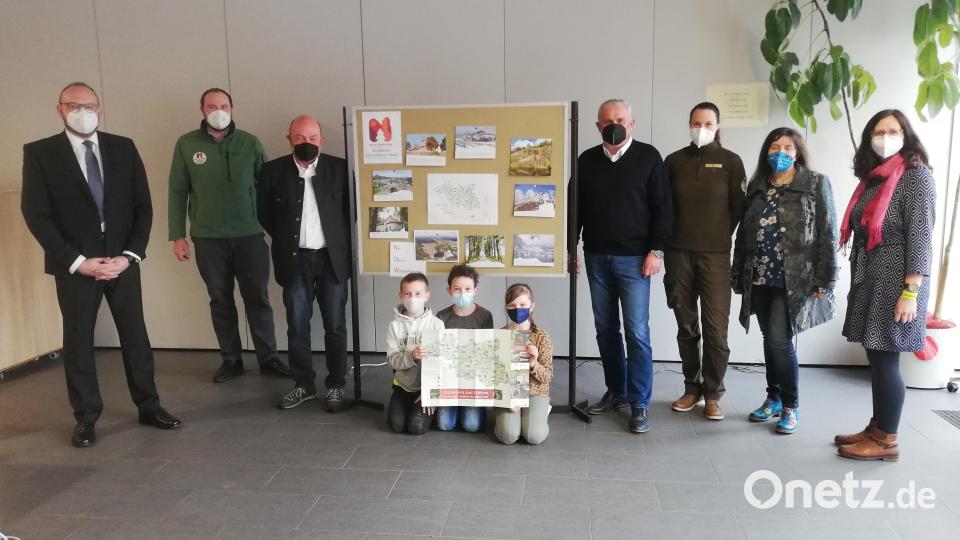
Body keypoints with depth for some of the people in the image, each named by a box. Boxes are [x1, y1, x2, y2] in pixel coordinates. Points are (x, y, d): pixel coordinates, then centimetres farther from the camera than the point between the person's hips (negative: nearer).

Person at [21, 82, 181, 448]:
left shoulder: (123, 148, 4)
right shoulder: (39, 153, -3)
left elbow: (143, 206, 3)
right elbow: (36, 214, -7)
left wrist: (130, 254, -8)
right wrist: (77, 261, -13)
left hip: (122, 260, 2)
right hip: (74, 264, -2)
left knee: (135, 335, 8)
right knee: (78, 340, 6)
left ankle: (149, 407, 20)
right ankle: (86, 418, 18)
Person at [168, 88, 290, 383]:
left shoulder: (250, 142, 2)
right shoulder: (186, 144, 1)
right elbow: (178, 192, 3)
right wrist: (178, 235, 0)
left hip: (250, 235, 0)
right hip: (208, 238, 0)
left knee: (258, 298, 4)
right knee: (221, 300, 9)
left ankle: (268, 357, 16)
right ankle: (231, 359, 21)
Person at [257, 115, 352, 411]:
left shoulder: (339, 168, -1)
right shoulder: (273, 171, 0)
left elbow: (352, 209, 6)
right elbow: (264, 213, 8)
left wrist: (340, 243, 2)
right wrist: (286, 240, 8)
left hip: (332, 258, -1)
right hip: (294, 260, 1)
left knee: (335, 326, 5)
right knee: (297, 326, 7)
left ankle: (336, 385, 17)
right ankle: (303, 384, 21)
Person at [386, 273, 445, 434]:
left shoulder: (436, 324, -8)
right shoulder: (395, 325, -4)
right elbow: (392, 359, -9)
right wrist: (411, 356, -29)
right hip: (403, 385, 2)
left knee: (417, 427, -16)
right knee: (396, 424, -10)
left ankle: (428, 409, 16)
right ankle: (400, 405, 21)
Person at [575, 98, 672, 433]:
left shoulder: (648, 157, -1)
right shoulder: (587, 161, 9)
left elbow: (662, 207, -3)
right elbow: (576, 207, 14)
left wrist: (656, 250, -9)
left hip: (633, 258, -4)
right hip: (596, 257, 4)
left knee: (637, 332, -4)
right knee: (605, 328, 10)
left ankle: (639, 404, 5)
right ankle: (616, 391, 24)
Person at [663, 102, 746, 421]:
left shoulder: (730, 162, 4)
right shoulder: (674, 161, 8)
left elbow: (738, 207, 6)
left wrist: (720, 237, 7)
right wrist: (670, 239, 5)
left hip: (715, 254, -2)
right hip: (678, 252, 2)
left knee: (716, 327, -3)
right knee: (686, 325, 8)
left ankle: (712, 394, 10)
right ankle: (692, 388, 20)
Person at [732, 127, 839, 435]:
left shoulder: (816, 184, 0)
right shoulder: (757, 185, 12)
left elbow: (827, 234, -5)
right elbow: (744, 233, 13)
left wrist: (824, 280, -10)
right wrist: (738, 275, 11)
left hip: (794, 280, -4)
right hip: (760, 279, 4)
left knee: (779, 341, -9)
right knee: (770, 341, 11)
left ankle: (790, 406, 8)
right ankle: (774, 398, 26)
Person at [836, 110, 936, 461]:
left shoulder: (915, 175, -8)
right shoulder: (872, 177, 14)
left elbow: (921, 237, -14)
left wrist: (911, 292, -19)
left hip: (894, 284, -7)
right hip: (868, 282, 7)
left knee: (885, 360, -2)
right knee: (876, 358, 12)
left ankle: (887, 441, 8)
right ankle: (876, 428, 21)